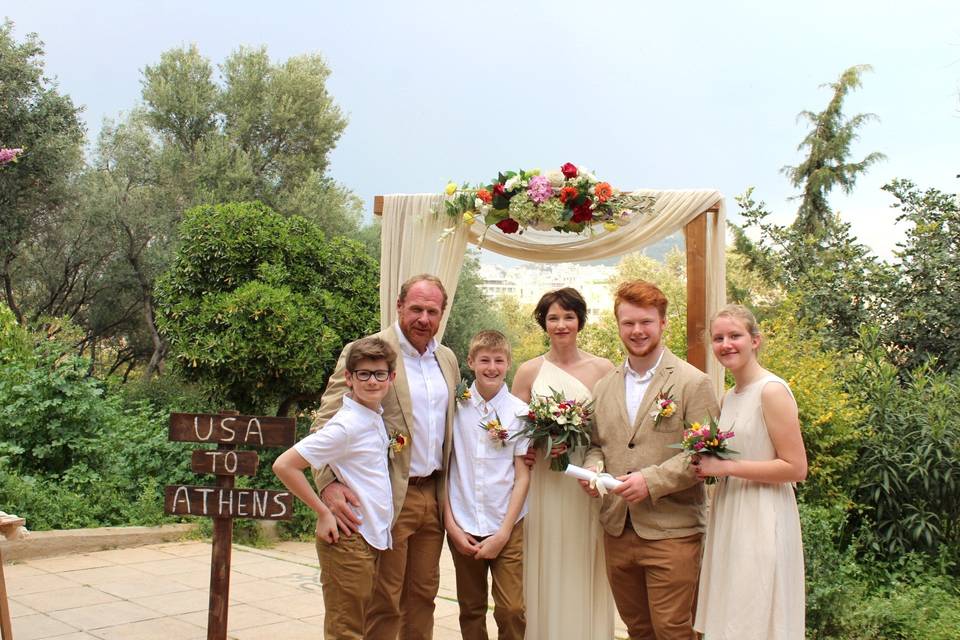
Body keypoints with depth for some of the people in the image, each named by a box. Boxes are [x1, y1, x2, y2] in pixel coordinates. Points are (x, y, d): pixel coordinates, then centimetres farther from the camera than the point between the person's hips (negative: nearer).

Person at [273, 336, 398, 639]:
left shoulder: (375, 418, 7)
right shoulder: (346, 426, -18)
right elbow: (284, 466, -21)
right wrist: (323, 512, -16)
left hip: (371, 538, 8)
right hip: (347, 541, -8)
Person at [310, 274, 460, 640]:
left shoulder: (447, 360, 11)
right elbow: (326, 423, -14)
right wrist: (329, 483, -28)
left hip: (434, 495, 6)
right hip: (388, 498, -6)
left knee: (423, 595, 15)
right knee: (384, 603, 3)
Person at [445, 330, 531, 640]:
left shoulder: (520, 412, -3)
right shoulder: (455, 407, -1)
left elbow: (522, 477, -1)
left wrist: (503, 533, -7)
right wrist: (451, 524, -3)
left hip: (506, 529, -1)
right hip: (463, 529, 1)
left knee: (511, 611, -3)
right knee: (471, 611, 11)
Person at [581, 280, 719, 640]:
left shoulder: (692, 383, -5)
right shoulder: (605, 387, 12)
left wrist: (652, 481, -19)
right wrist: (592, 468, -4)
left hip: (671, 532, -5)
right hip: (616, 530, 5)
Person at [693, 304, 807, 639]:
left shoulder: (772, 391, -12)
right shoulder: (730, 396, 13)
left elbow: (795, 468, -15)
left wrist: (726, 467, -16)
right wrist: (710, 466, 4)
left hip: (762, 522, -8)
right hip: (729, 519, 8)